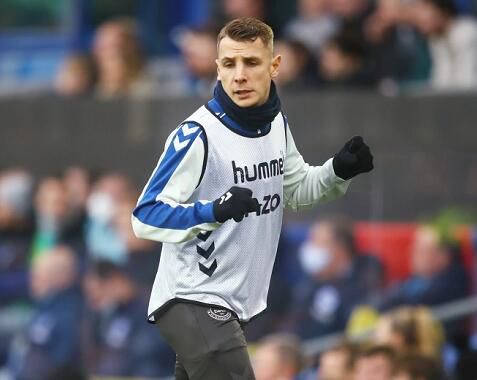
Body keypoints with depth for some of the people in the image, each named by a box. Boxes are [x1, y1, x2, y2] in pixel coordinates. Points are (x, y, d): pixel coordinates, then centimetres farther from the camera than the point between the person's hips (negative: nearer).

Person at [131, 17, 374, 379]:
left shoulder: (276, 122, 6)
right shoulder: (198, 135, -18)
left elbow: (295, 187, 22)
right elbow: (146, 217, -20)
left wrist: (338, 171, 3)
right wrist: (214, 211, -35)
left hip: (233, 304, 8)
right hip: (193, 302, -8)